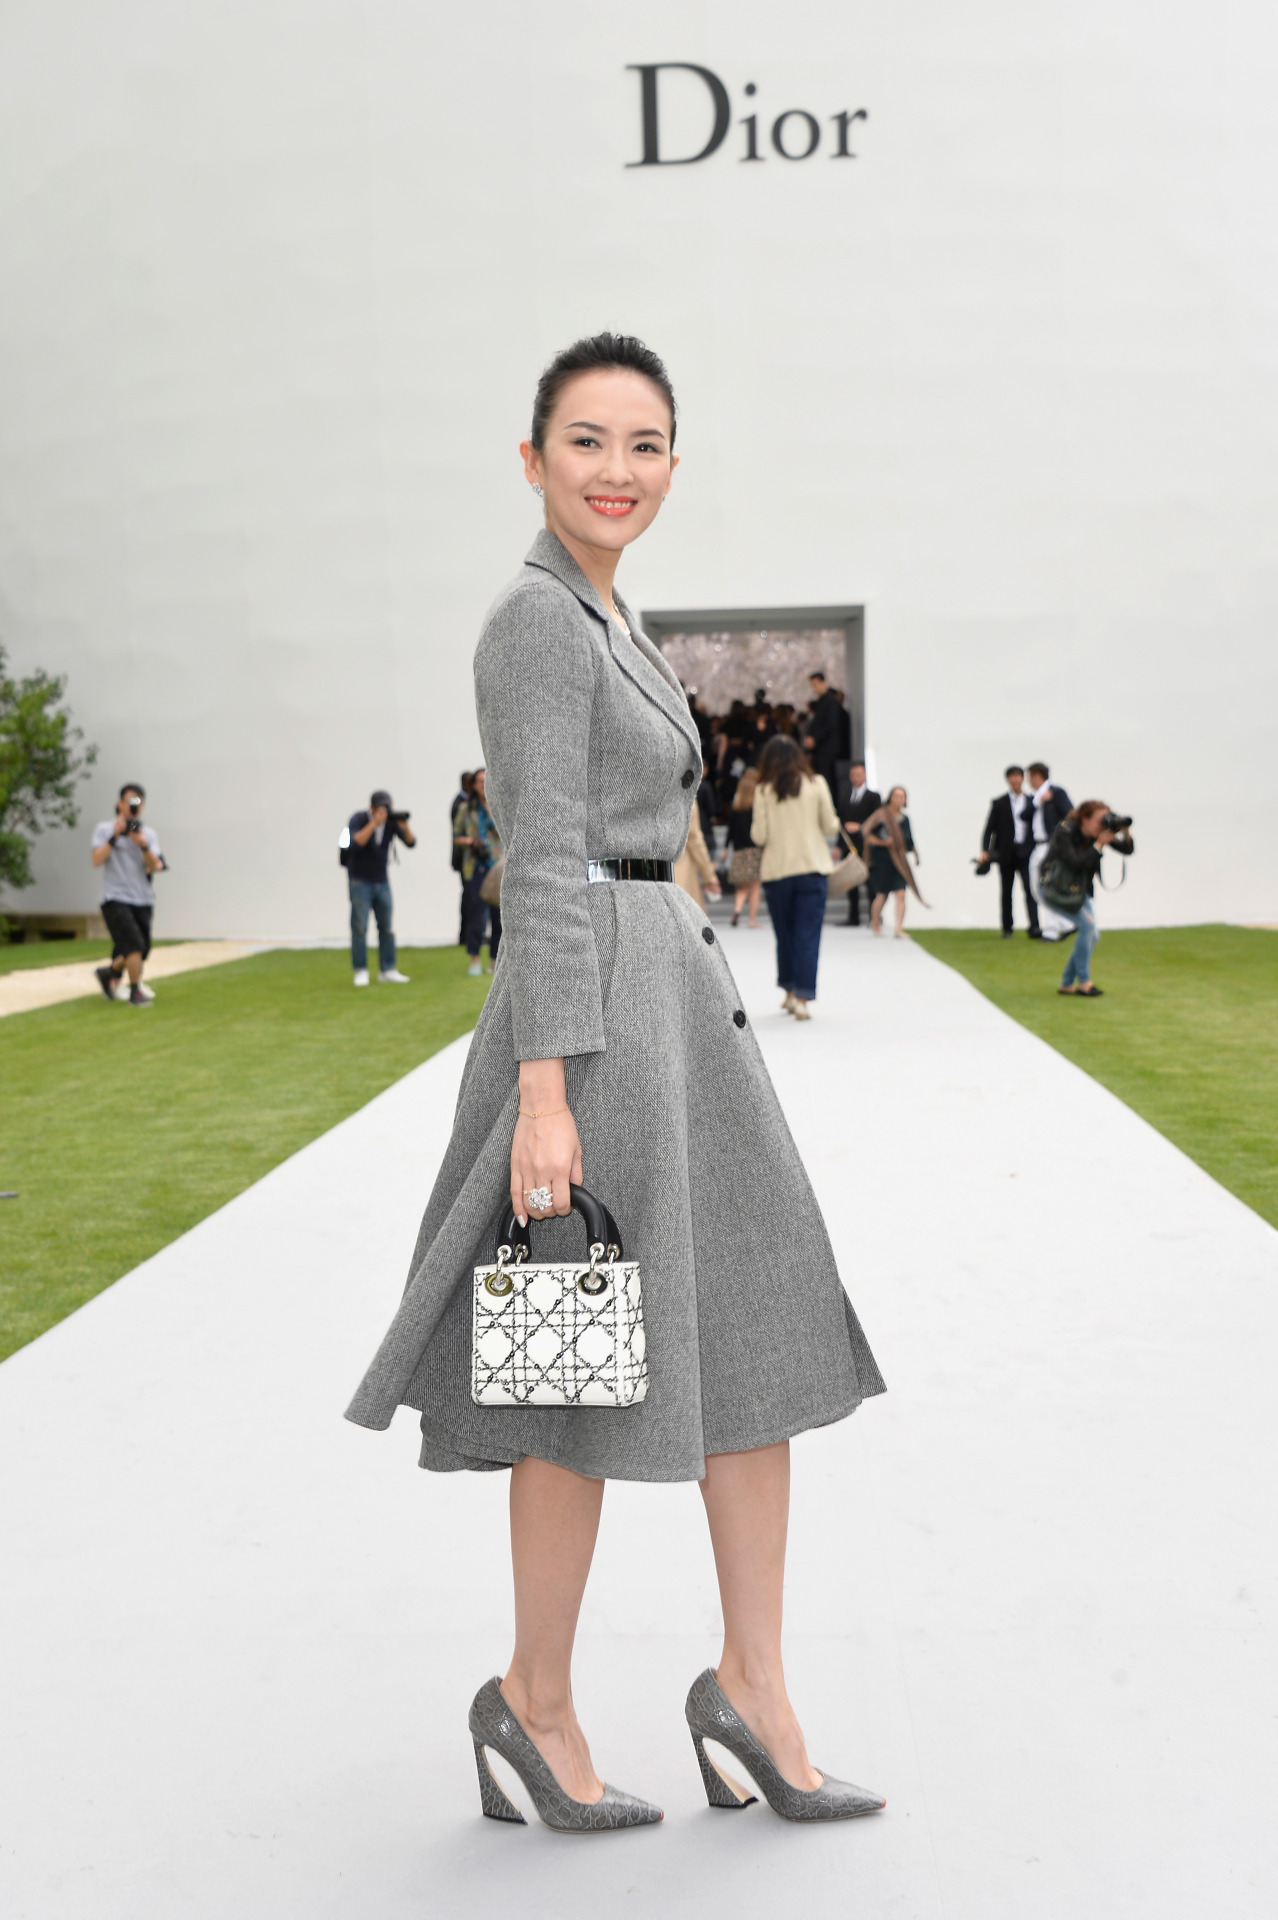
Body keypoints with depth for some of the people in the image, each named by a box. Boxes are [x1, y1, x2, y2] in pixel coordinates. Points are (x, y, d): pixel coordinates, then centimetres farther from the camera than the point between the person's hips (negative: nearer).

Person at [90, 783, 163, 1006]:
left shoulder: (148, 833, 10)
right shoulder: (104, 829, 3)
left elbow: (155, 866, -2)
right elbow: (97, 860, -9)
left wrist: (143, 846, -19)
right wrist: (114, 837, -15)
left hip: (142, 900, 5)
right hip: (116, 899, -4)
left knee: (142, 950, 9)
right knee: (134, 945, -19)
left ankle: (108, 973, 34)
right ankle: (136, 991, -5)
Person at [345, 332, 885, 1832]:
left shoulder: (597, 617, 19)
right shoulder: (539, 619, -11)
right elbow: (540, 865, -18)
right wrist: (544, 1092, -21)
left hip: (669, 994, 10)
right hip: (588, 1009, -10)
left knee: (758, 1336, 8)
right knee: (597, 1373, 1)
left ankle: (751, 1684, 20)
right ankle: (535, 1697, 21)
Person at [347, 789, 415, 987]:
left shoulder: (391, 821, -1)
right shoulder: (358, 820, -10)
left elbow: (411, 843, -5)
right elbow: (355, 843, -28)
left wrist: (405, 827, -24)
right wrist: (374, 823, -32)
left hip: (382, 881, 4)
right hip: (360, 881, -4)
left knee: (387, 927, 3)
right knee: (360, 927, -6)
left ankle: (387, 970, 9)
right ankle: (360, 971, -2)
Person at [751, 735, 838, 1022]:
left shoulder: (764, 790, -3)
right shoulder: (816, 784, -1)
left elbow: (759, 836, -5)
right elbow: (830, 826, 2)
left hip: (775, 871, 1)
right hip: (812, 868, -1)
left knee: (784, 934, 15)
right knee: (808, 936, -1)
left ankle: (789, 992, 25)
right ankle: (802, 999, -8)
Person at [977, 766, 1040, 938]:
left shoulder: (1032, 801, 9)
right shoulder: (999, 803, 6)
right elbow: (989, 828, 2)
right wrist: (985, 851, -9)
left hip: (1026, 852, 0)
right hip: (1006, 852, 0)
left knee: (1030, 889, -13)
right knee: (1007, 891, 8)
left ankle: (1034, 928, -17)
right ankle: (1007, 928, 19)